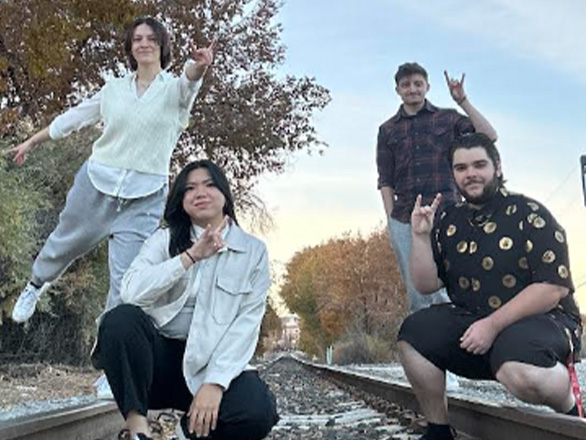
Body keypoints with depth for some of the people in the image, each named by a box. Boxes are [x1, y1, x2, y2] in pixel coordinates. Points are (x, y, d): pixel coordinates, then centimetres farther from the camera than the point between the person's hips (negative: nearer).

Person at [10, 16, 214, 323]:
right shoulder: (114, 89, 7)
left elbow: (190, 79, -25)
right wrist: (31, 143, 26)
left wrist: (199, 65, -49)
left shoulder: (175, 89, -1)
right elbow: (73, 117, 19)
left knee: (126, 282, -8)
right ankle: (36, 284, 53)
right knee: (64, 245, 22)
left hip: (144, 198, -3)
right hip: (96, 185, 3)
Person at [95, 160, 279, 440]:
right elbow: (131, 292, -11)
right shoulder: (164, 239, 8)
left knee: (257, 413, -32)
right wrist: (190, 256, -18)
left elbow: (247, 324, -6)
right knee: (121, 318, -30)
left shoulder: (253, 251, 5)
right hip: (158, 356, 1)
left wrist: (215, 382, -19)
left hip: (211, 363, -1)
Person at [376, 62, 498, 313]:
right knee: (417, 297, 6)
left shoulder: (447, 119, 9)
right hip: (403, 221, 2)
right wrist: (390, 221, 1)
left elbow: (489, 136, -3)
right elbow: (386, 181, 9)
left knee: (445, 294, -6)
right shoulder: (388, 130, 12)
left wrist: (463, 101, -8)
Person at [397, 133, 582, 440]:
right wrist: (420, 236, -10)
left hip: (541, 320, -5)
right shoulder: (449, 222, 7)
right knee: (413, 335, -15)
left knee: (518, 370, -37)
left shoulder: (529, 214, -9)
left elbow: (554, 287, -17)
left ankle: (569, 407, -2)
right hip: (471, 321, 6)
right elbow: (426, 285, 5)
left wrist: (492, 325, -21)